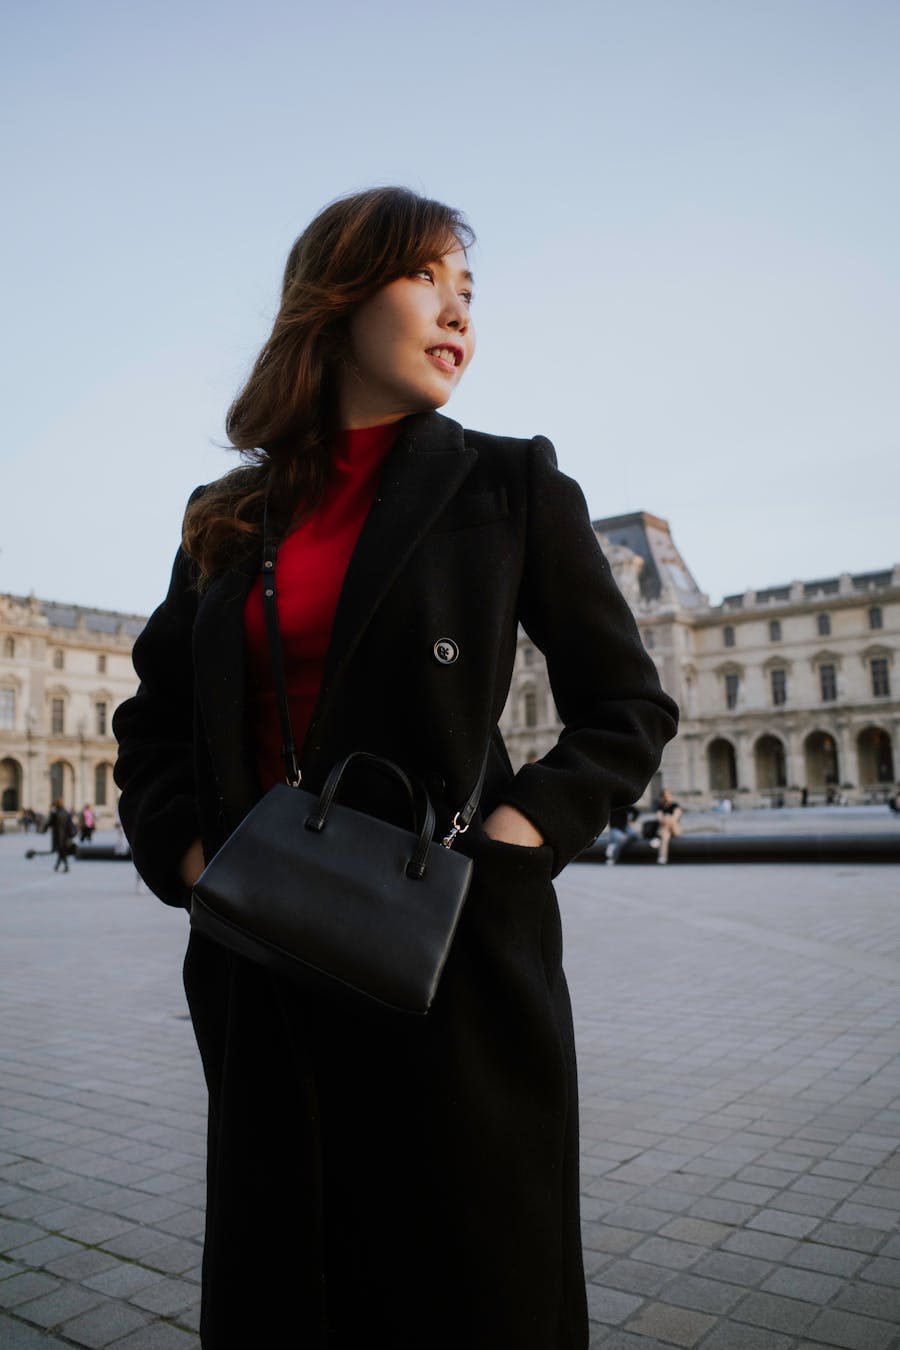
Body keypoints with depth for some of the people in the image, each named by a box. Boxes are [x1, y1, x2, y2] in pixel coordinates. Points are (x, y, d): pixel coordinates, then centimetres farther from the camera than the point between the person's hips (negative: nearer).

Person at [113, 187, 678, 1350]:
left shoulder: (510, 485, 2)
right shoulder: (228, 518, 10)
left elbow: (629, 707, 3)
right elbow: (153, 724, 15)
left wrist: (512, 839, -12)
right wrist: (188, 853, -3)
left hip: (456, 959, -2)